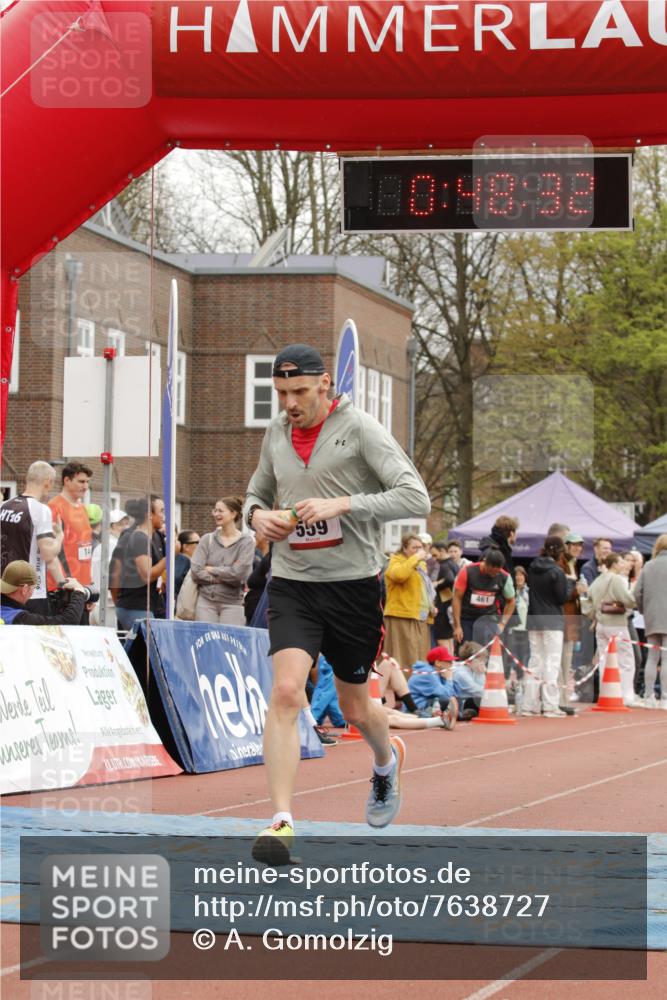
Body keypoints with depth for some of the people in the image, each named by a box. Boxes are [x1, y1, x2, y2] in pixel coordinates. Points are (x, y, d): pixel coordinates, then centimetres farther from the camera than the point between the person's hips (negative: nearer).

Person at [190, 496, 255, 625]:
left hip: (232, 602, -2)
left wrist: (211, 570, -2)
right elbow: (196, 571, 0)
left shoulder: (246, 541, 1)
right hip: (206, 599, 2)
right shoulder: (207, 539, 9)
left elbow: (239, 573, -10)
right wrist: (224, 577, -7)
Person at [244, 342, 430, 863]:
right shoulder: (276, 433, 7)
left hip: (353, 584, -3)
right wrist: (257, 514, -1)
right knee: (286, 692, -18)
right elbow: (257, 493, 24)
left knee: (355, 709, 11)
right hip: (291, 583, 3)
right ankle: (282, 821, -21)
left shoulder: (360, 428, -9)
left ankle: (388, 759, 48)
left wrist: (341, 504, -25)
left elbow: (416, 498, -17)